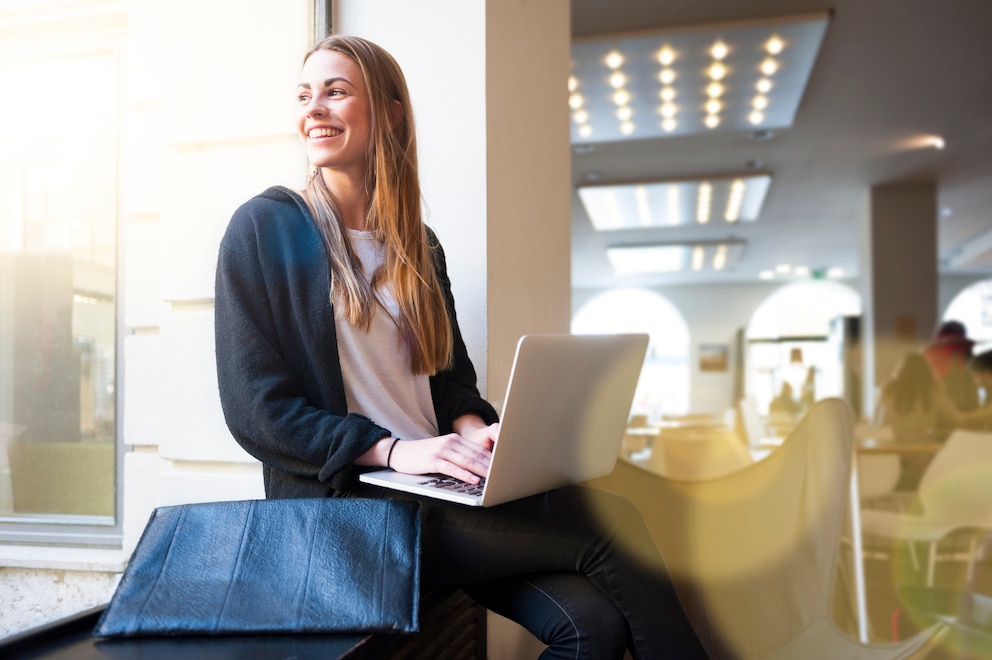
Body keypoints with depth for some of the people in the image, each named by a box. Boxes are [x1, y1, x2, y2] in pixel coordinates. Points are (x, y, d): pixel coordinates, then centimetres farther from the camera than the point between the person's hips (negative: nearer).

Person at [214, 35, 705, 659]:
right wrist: (394, 450, -18)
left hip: (439, 488, 5)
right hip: (341, 499, -5)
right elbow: (255, 407, -8)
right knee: (611, 522, -19)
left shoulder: (418, 244, 16)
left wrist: (474, 431, -6)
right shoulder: (264, 227, -1)